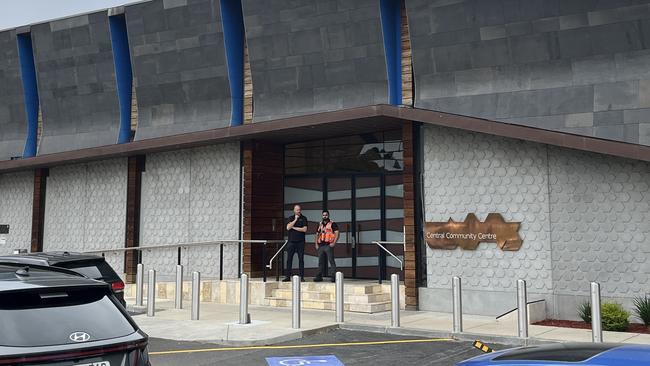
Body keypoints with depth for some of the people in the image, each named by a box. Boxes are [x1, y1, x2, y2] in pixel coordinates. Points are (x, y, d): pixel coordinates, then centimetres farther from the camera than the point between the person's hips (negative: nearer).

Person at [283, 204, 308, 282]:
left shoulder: (303, 218, 4)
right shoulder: (290, 218, 10)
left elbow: (304, 229, -7)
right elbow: (288, 227, -6)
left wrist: (294, 227, -6)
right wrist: (295, 220, -11)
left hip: (300, 242, -2)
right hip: (291, 241, 2)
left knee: (301, 259, 0)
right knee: (289, 259, 2)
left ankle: (302, 277, 5)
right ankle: (287, 276, 6)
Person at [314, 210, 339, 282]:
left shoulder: (332, 224, 1)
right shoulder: (320, 225, 18)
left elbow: (337, 233, -6)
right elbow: (317, 235, 22)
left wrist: (334, 243, -16)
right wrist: (316, 244, 10)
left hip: (329, 245, -6)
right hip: (321, 246, 6)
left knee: (331, 261, -9)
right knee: (320, 261, 8)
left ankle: (334, 276, -11)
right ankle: (319, 276, 12)